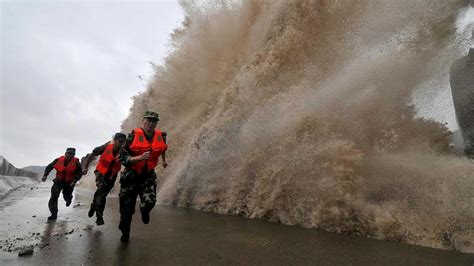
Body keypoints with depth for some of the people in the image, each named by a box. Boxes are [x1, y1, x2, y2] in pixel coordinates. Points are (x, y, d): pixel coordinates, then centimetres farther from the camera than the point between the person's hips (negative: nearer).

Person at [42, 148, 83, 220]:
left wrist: (74, 181, -23)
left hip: (69, 183, -1)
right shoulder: (58, 160, -13)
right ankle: (54, 214, 2)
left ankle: (68, 199, 53)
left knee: (67, 197, 11)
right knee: (53, 197, -8)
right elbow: (49, 167, 1)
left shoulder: (76, 163, -16)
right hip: (59, 181, 1)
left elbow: (79, 173, -11)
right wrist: (45, 175, -11)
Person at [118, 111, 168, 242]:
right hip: (131, 176, -1)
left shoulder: (161, 136, -7)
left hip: (148, 175, 1)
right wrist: (140, 157, -34)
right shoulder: (133, 136, -17)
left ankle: (144, 211, 17)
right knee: (127, 208, 8)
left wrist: (164, 160, 33)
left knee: (150, 201, -22)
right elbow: (122, 158, -19)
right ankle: (125, 231, 37)